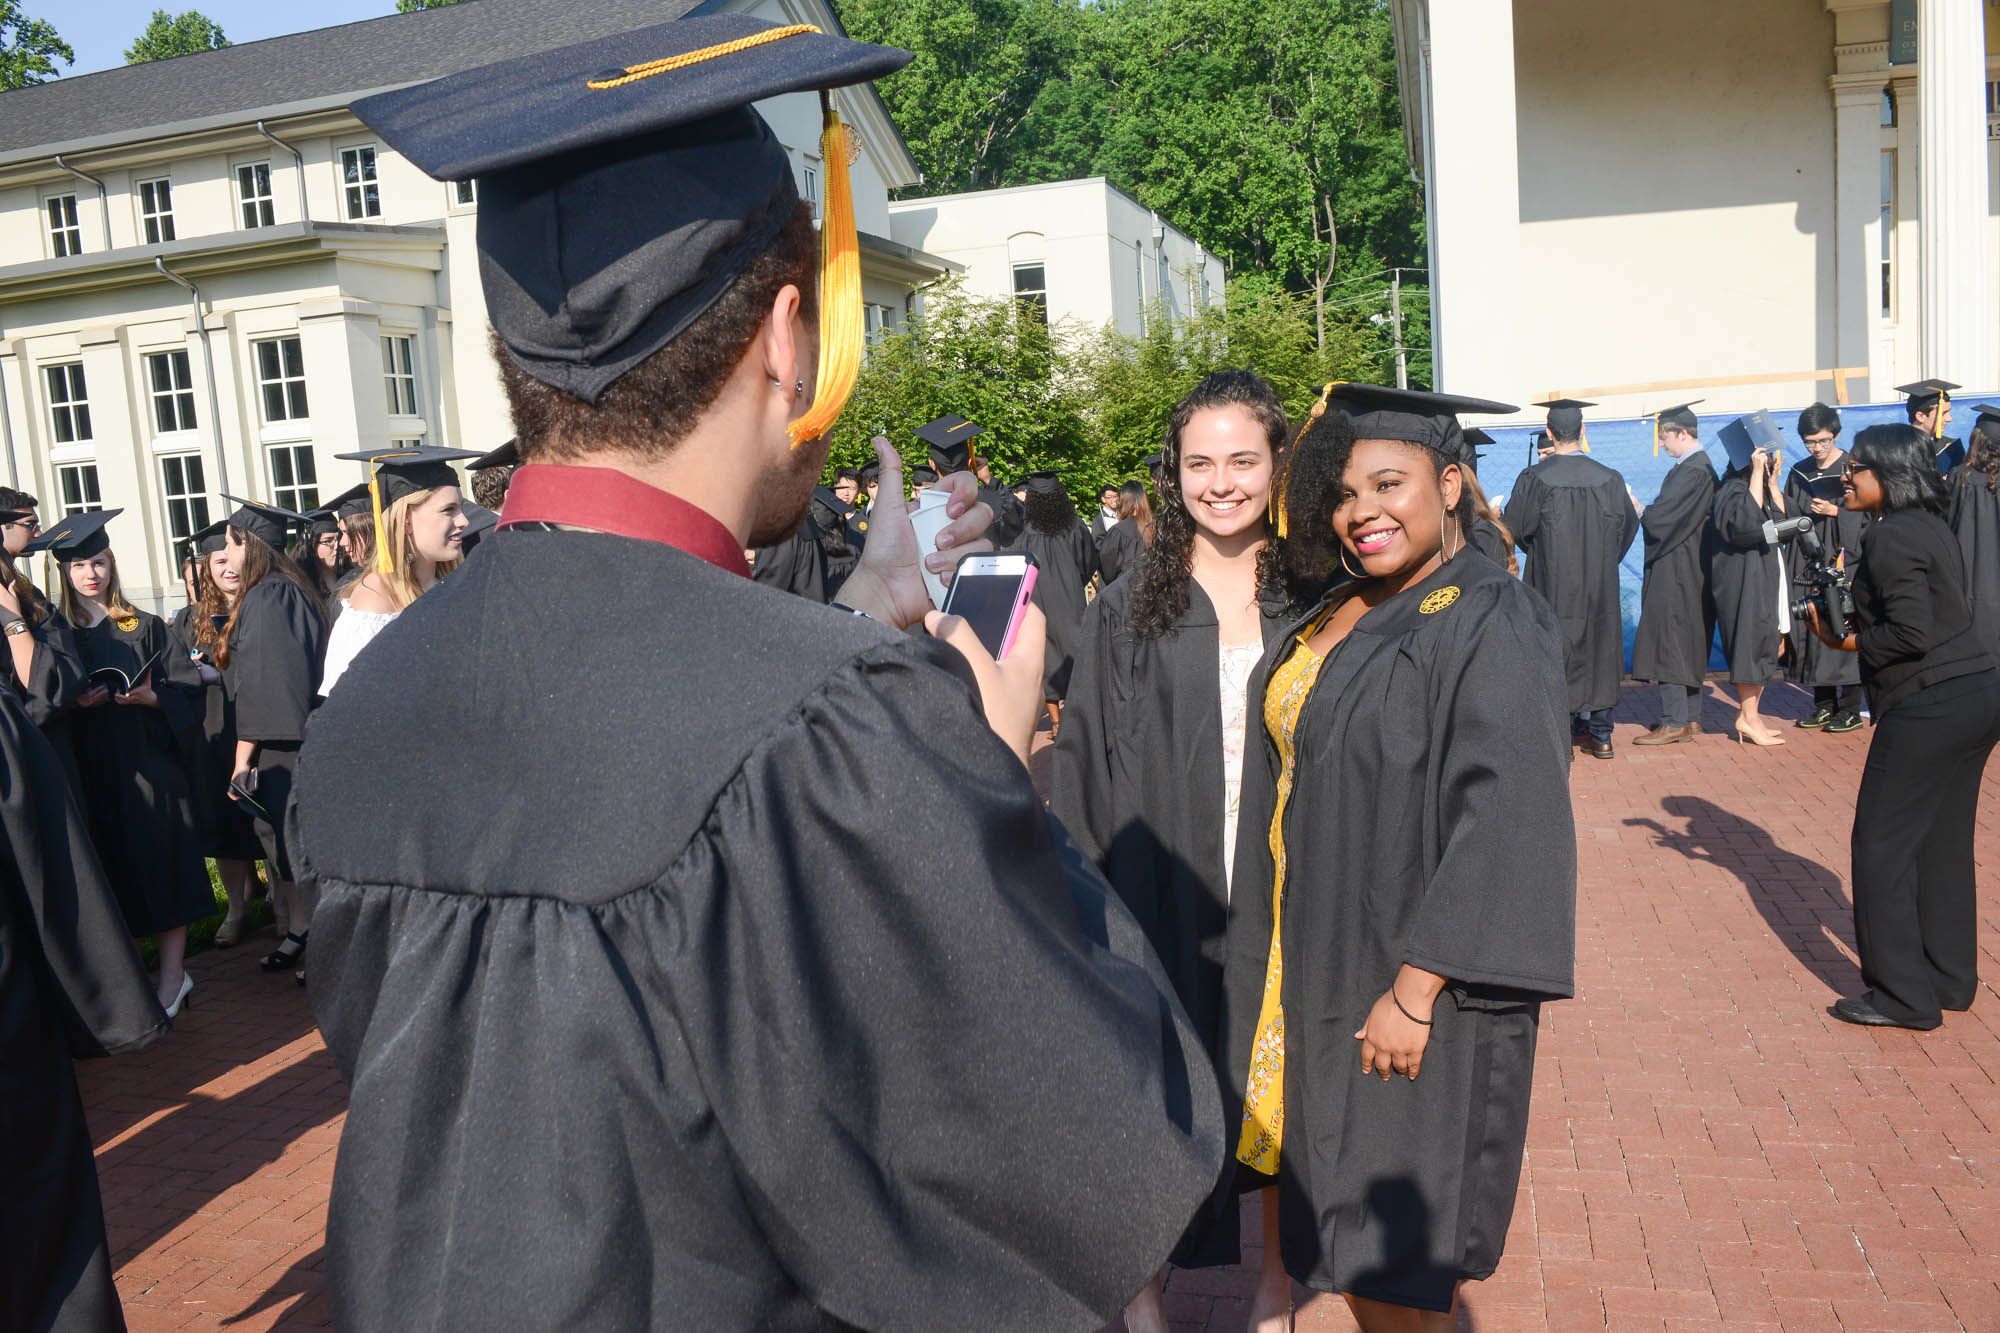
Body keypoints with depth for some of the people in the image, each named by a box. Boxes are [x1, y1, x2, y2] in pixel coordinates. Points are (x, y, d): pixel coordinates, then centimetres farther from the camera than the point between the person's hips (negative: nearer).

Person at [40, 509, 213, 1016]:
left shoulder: (144, 627, 6)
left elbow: (181, 693, 5)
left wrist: (148, 698, -14)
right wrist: (74, 702, -13)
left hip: (146, 762, -1)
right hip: (89, 769, 1)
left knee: (160, 860, -3)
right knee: (112, 868, 1)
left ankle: (172, 974, 2)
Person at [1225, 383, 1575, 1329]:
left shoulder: (1491, 624, -15)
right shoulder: (1337, 617, 9)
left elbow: (1504, 823, -21)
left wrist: (1416, 990, -23)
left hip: (1415, 984, -7)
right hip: (1321, 972, 8)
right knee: (1338, 1240, 17)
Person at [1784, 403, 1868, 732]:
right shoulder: (1799, 472, 12)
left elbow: (1866, 516, -6)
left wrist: (1836, 512, -19)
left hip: (1841, 563, -5)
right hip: (1806, 565, 5)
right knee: (1810, 633, 5)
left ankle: (1850, 708, 2)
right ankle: (1824, 705, 14)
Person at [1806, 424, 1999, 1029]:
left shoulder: (1889, 536, -15)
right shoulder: (1933, 527, 14)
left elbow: (1911, 632, -22)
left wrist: (1846, 641, -7)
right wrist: (1857, 626, 9)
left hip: (1928, 704, -10)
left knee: (1883, 843, 0)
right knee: (1944, 843, 16)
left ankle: (1902, 995, 6)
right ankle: (1949, 980, 26)